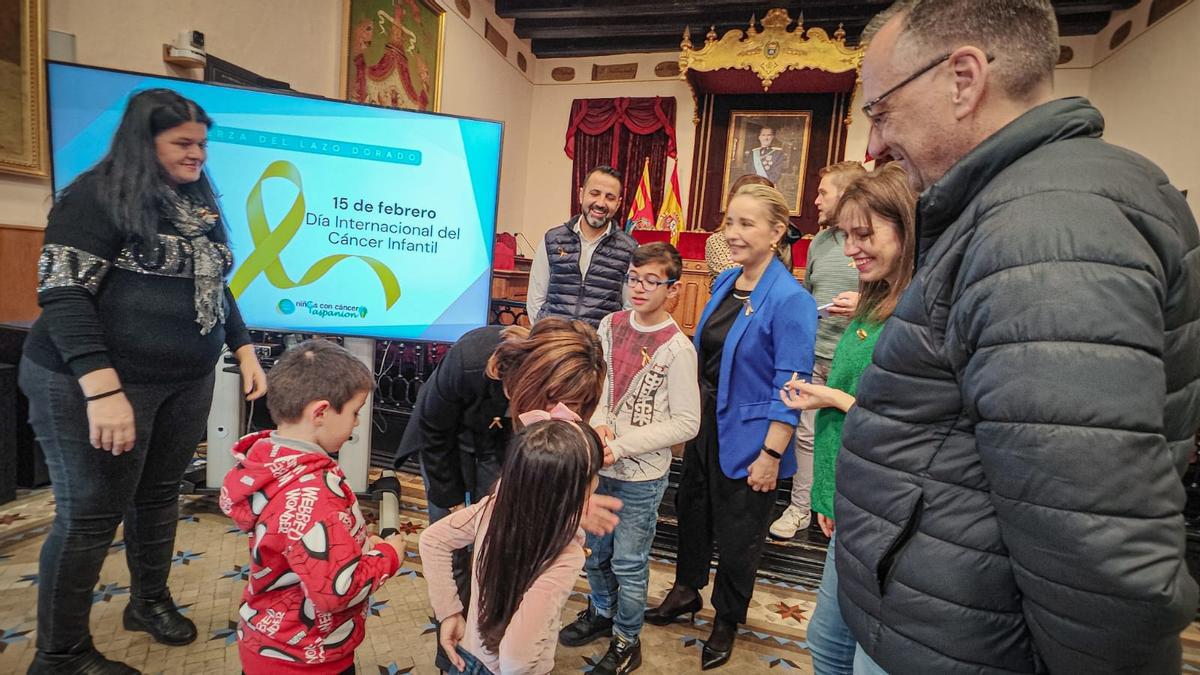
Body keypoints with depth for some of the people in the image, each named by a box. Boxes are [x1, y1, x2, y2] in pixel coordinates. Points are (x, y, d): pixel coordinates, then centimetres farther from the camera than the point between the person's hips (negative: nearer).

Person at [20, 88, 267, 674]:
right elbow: (63, 296, -17)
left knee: (159, 493, 17)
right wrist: (103, 390, -25)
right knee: (92, 512, 3)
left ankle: (150, 601, 37)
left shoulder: (201, 204, 11)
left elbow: (217, 288, 18)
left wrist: (245, 353, 12)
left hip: (187, 383, 6)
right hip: (97, 383, -6)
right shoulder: (98, 195, -10)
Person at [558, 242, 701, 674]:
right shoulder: (611, 325, -1)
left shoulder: (677, 349, -16)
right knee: (594, 551, 23)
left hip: (641, 476, -5)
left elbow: (686, 424, -15)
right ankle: (601, 612, 50)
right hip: (599, 465, 5)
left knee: (628, 564, 11)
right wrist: (599, 422, -13)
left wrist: (621, 446, -19)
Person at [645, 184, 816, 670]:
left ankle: (726, 621, 39)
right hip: (706, 423, 7)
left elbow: (790, 388, -20)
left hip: (746, 437, -7)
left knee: (738, 533, 13)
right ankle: (686, 592, 48)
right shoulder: (725, 283, 3)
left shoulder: (789, 299, -20)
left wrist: (771, 454, -19)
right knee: (692, 508, 23)